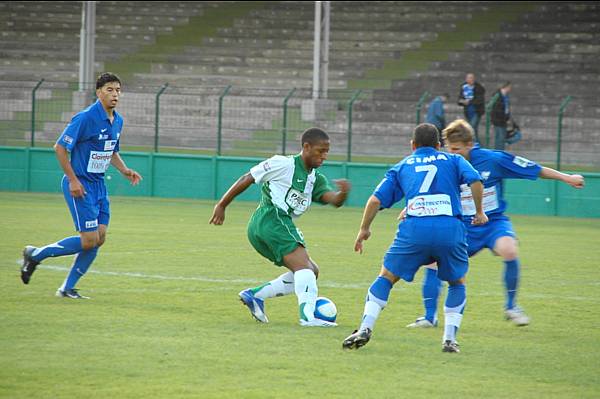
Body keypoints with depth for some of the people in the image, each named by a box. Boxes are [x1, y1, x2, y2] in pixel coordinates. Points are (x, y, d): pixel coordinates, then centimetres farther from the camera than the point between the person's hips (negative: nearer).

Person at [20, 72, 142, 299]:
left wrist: (124, 171, 6)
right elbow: (60, 148, -16)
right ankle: (35, 255, 5)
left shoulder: (117, 121, 9)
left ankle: (68, 288, 10)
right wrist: (73, 180, -18)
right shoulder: (85, 118, -17)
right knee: (89, 240, -11)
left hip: (99, 185, 8)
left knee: (99, 238, 1)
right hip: (80, 186, -8)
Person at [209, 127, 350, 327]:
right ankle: (308, 314, -35)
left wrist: (343, 192, -22)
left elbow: (334, 200, 2)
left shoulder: (316, 179, 19)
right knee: (304, 266, -20)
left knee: (311, 271, 8)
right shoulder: (284, 164, -2)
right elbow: (247, 179, 2)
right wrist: (222, 205, 2)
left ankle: (255, 295, 4)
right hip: (272, 219, -9)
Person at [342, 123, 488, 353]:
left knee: (386, 277, 15)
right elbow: (475, 180, 3)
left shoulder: (402, 166, 24)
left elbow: (376, 199, 15)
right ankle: (450, 338, 9)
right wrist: (479, 211, 14)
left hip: (414, 228, 0)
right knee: (457, 283, 22)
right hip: (450, 227, 0)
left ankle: (365, 328, 0)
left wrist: (364, 229, 27)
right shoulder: (452, 160, 22)